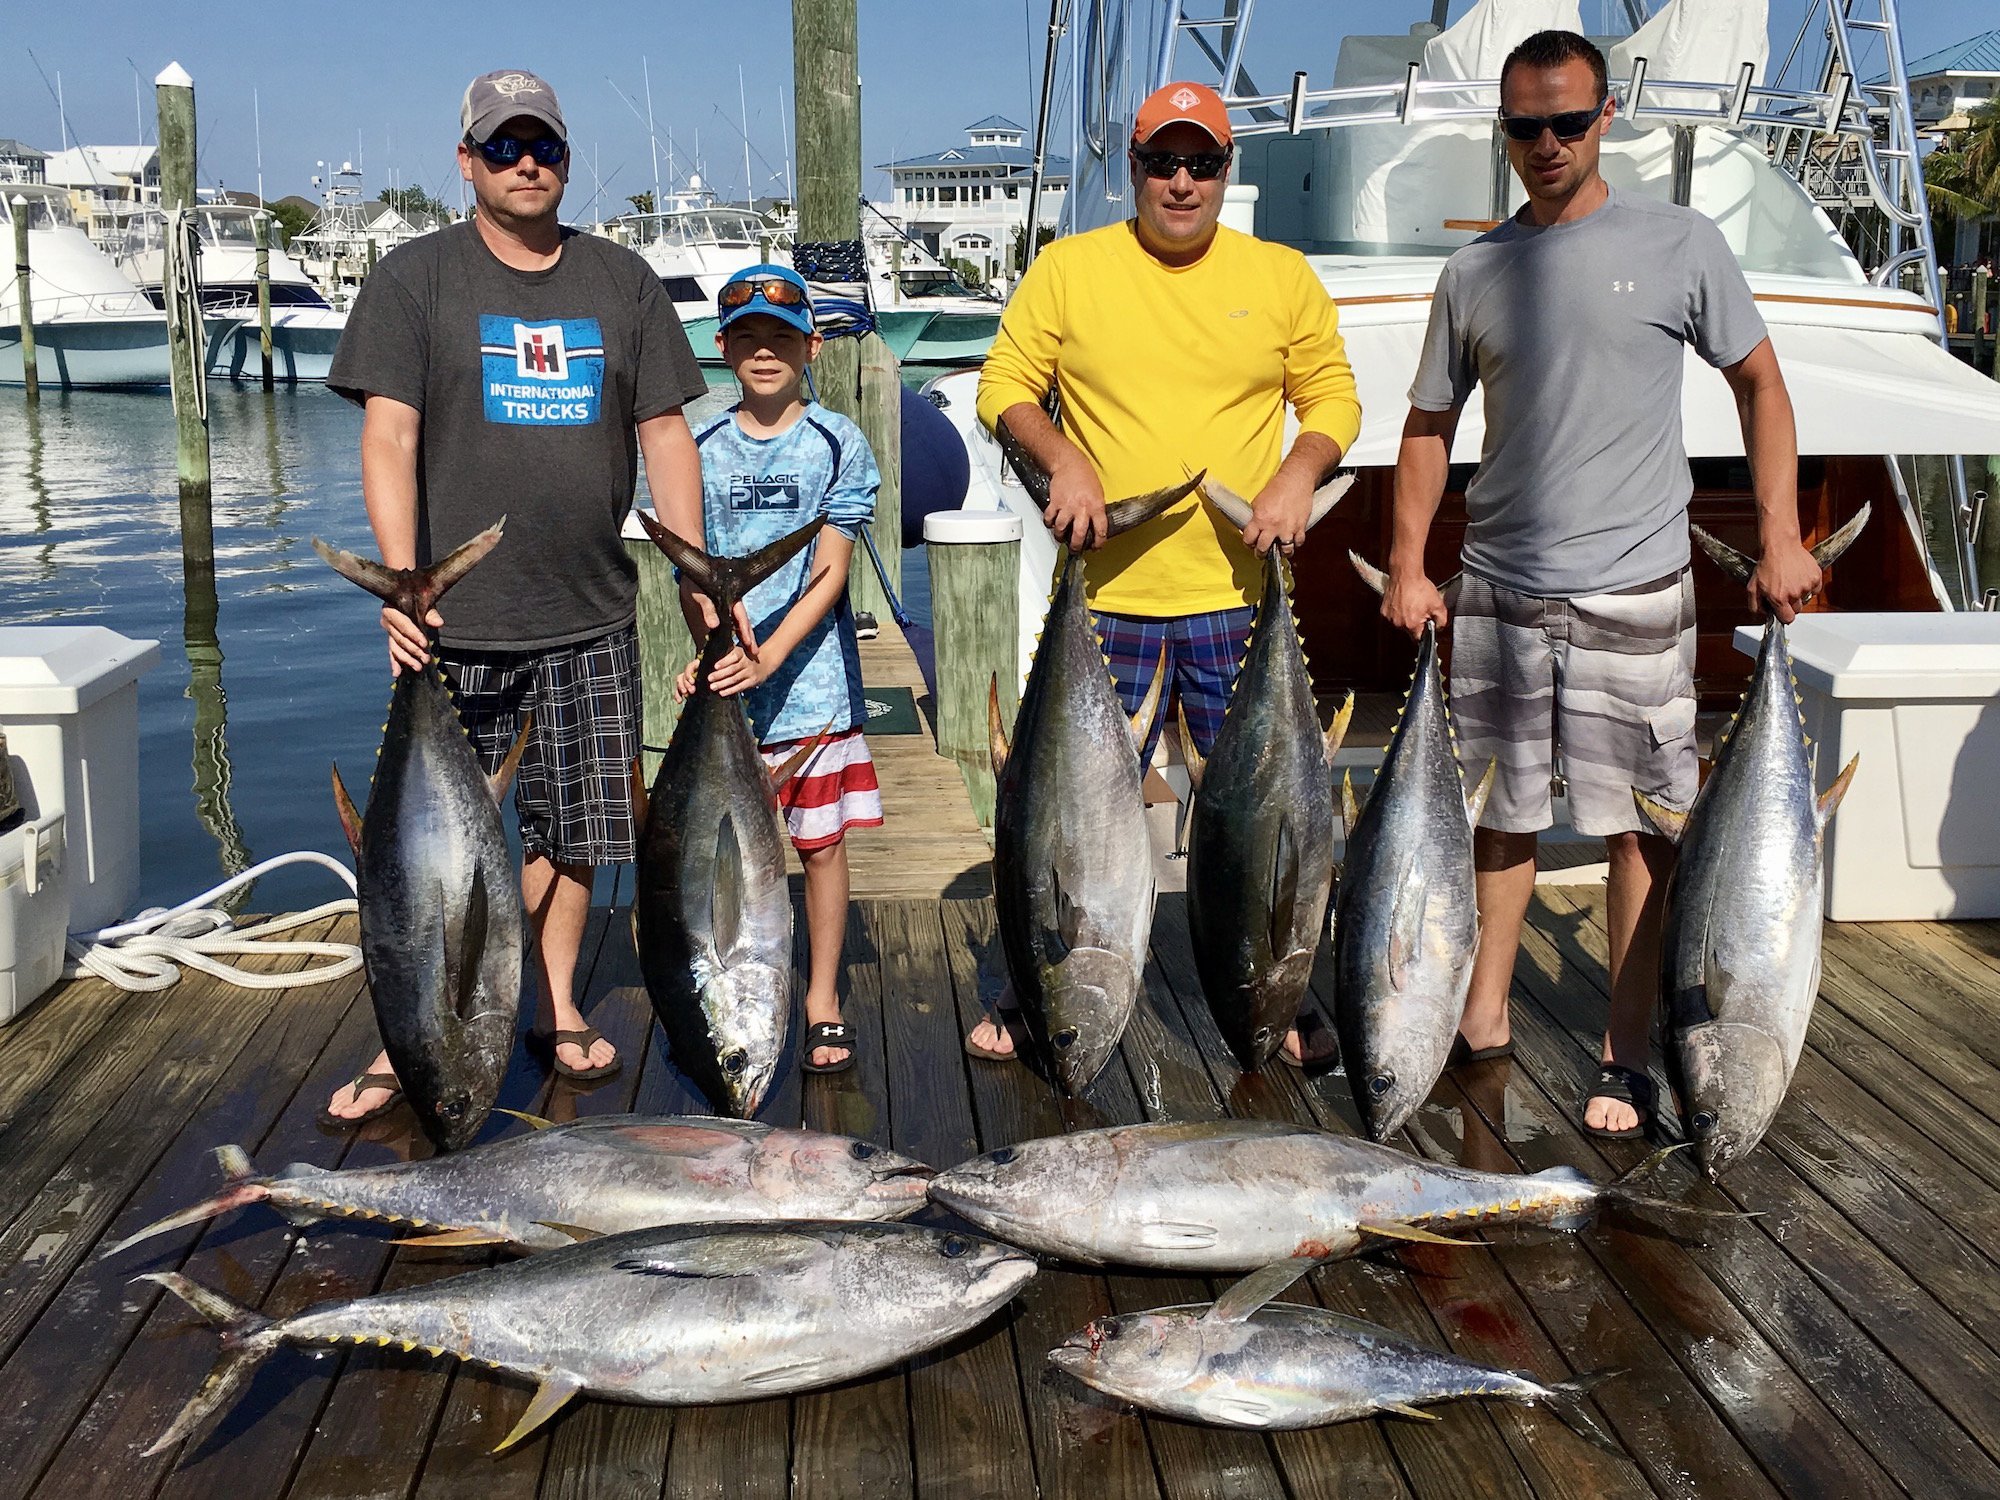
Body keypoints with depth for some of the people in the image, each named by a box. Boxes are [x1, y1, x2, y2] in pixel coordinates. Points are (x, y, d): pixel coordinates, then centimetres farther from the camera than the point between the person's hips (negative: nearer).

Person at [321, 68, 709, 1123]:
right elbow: (389, 438, -6)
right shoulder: (415, 277, 2)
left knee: (570, 824, 10)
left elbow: (665, 435, 10)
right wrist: (401, 583, -18)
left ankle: (557, 1005, 26)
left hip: (590, 617, 3)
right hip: (455, 618, -2)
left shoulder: (621, 282, 10)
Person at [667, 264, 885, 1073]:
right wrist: (710, 651, -15)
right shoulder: (701, 449, 6)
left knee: (820, 843, 5)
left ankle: (823, 998, 18)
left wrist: (769, 657, -19)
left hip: (812, 680, -2)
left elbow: (829, 574, -7)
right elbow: (690, 574, 4)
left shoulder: (837, 443, -1)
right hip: (724, 683, 2)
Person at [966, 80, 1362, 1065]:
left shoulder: (1281, 277, 6)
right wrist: (1063, 459, -13)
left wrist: (1299, 472, -7)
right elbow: (1005, 385, 4)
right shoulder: (1068, 269, 3)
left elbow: (1333, 395, 12)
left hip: (1236, 590, 1)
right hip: (1106, 590, -1)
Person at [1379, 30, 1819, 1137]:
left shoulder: (1677, 246, 0)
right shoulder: (1474, 271, 7)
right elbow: (1429, 425, 12)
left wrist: (1779, 536, -2)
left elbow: (1760, 384, 7)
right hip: (1497, 588, 3)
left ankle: (1625, 1055, 11)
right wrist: (1408, 567, 3)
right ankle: (1484, 1019, 25)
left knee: (1640, 823, 1)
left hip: (1633, 589, -2)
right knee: (1503, 811, 12)